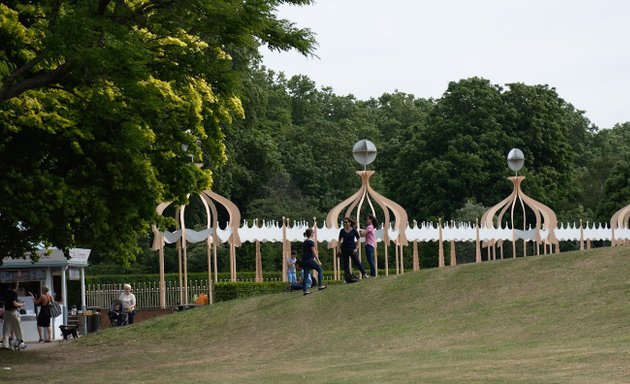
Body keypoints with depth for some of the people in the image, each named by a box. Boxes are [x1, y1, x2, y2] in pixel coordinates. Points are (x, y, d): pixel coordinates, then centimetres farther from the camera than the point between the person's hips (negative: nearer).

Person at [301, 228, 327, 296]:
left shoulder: (304, 242, 15)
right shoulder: (311, 242, -10)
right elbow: (314, 252, -12)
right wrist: (318, 261, -9)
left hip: (304, 260, 7)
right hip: (310, 260, -7)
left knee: (306, 275, 6)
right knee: (320, 270, 9)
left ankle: (304, 290, -1)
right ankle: (320, 285, 7)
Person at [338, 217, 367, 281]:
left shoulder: (354, 230, -2)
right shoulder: (342, 231, 5)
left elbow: (358, 240, 1)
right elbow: (340, 240, 10)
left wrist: (356, 248, -9)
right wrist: (339, 249, 1)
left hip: (352, 249, -3)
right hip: (344, 249, 3)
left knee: (357, 262, -10)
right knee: (345, 264, 2)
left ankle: (364, 274, 2)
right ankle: (348, 278, 7)